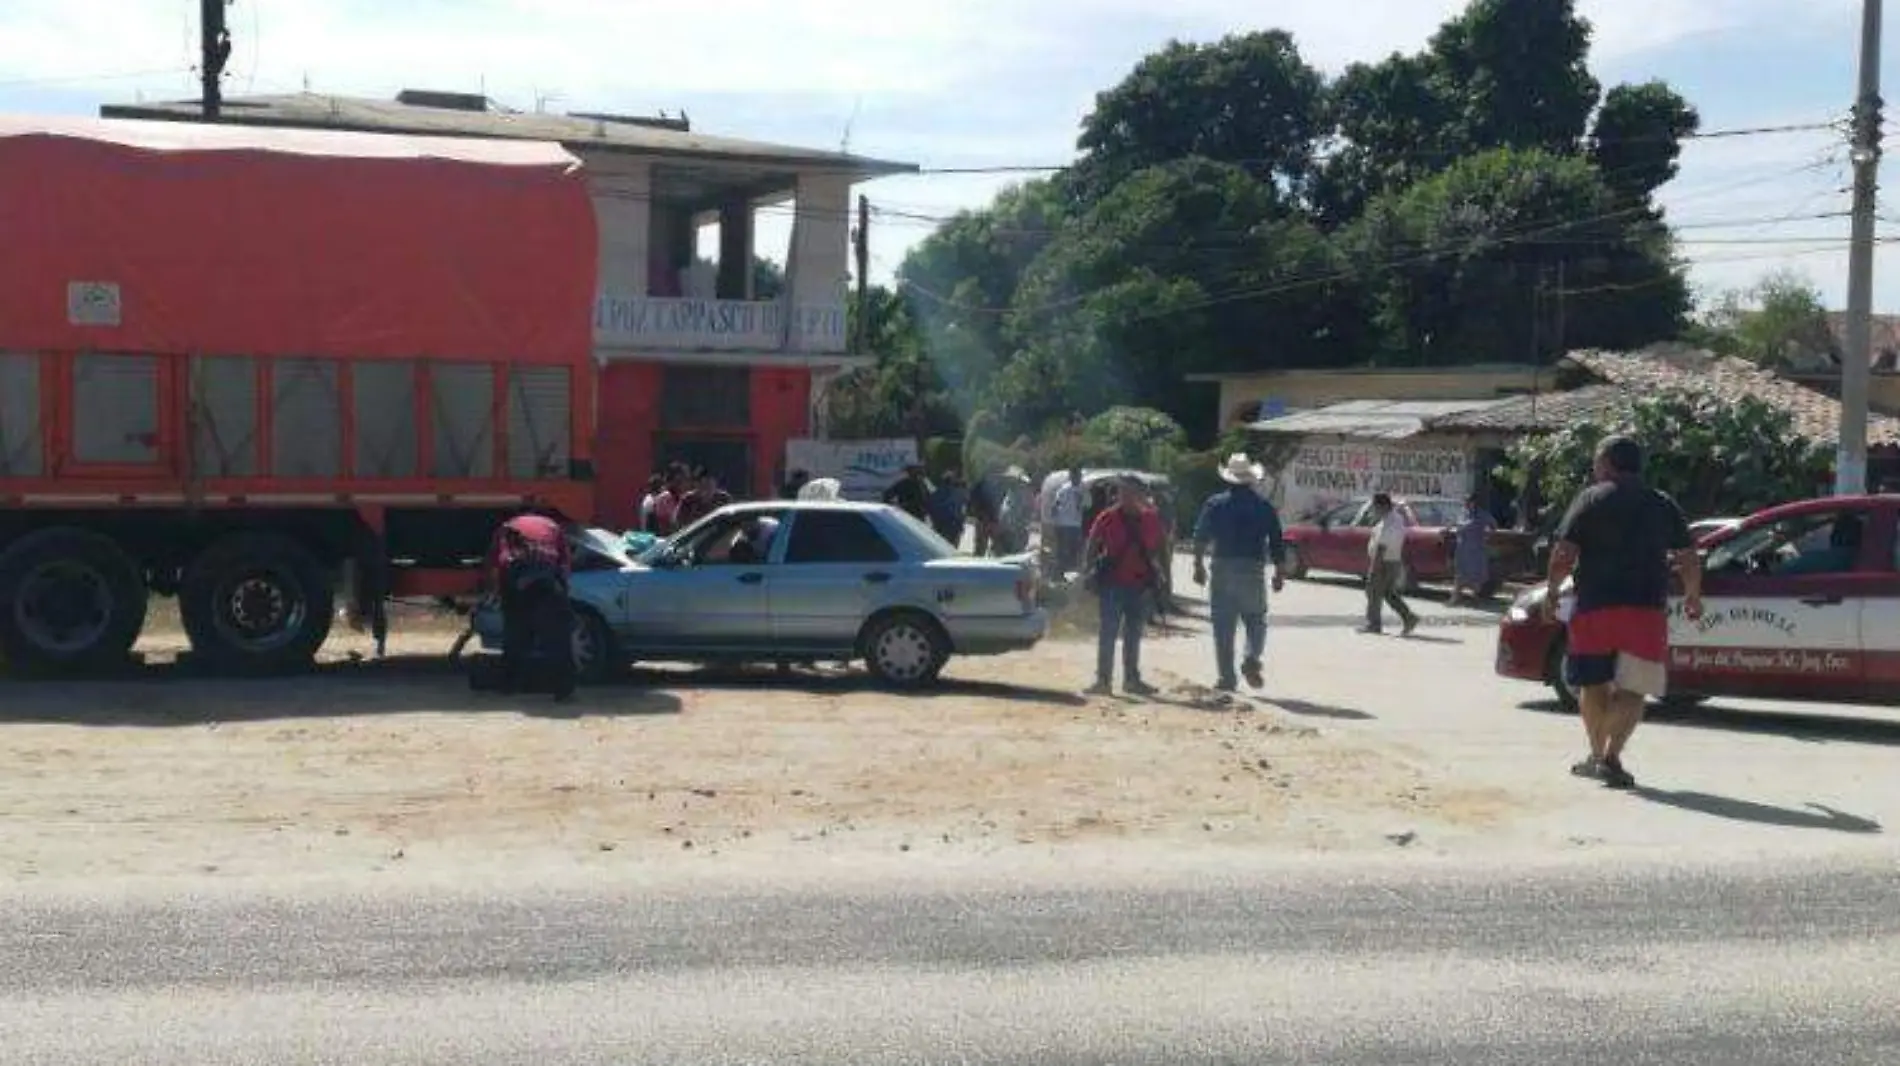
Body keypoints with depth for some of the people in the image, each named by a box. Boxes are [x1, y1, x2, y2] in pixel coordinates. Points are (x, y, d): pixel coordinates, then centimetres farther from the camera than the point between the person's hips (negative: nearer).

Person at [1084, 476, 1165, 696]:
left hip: (1139, 584, 4)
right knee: (1108, 633, -6)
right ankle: (1103, 679, -5)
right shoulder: (1107, 519, -4)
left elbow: (1156, 548, 16)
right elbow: (1092, 546, 1)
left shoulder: (1150, 519, 4)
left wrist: (1155, 571, 8)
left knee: (1134, 635, 12)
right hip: (1113, 584, -3)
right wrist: (1093, 572, -6)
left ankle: (1132, 679, 22)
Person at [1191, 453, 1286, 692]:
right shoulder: (1264, 506, 4)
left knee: (1223, 627, 5)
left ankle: (1226, 678, 4)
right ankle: (1252, 659, -12)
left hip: (1222, 571, 0)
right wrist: (1278, 573, 12)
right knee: (1256, 620, 14)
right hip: (1253, 571, 0)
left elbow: (1200, 537, -3)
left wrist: (1199, 565, 5)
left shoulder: (1215, 504, 1)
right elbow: (1277, 543, 4)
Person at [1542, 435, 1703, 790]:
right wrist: (1693, 596, 27)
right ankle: (1610, 756, -17)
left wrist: (1552, 592, 7)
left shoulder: (1591, 499, 1)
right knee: (1632, 689, -1)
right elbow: (1690, 560, 12)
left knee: (1593, 683, 15)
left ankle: (1597, 754, 22)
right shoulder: (1663, 505, 11)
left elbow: (1563, 554, -6)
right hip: (1646, 610, 1)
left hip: (1594, 607, -1)